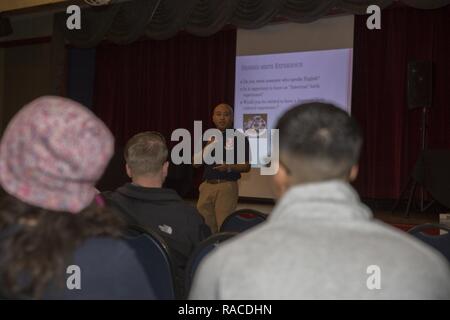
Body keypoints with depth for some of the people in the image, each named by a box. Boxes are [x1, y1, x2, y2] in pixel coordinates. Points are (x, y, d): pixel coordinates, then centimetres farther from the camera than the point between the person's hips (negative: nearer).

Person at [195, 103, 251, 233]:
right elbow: (196, 163, 10)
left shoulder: (239, 138, 1)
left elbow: (246, 166, 0)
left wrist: (229, 167, -18)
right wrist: (207, 147, -6)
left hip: (227, 186, -5)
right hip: (207, 185, 5)